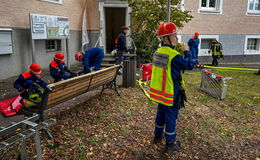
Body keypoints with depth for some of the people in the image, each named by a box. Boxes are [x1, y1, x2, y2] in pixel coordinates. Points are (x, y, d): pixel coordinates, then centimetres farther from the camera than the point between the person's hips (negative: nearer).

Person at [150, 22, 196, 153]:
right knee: (171, 116, 6)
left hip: (160, 90, 8)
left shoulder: (158, 52, 2)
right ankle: (170, 144, 20)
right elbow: (189, 65, -14)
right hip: (171, 92, -8)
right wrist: (187, 52, -2)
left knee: (161, 112, 22)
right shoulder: (173, 55, -22)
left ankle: (158, 136, 40)